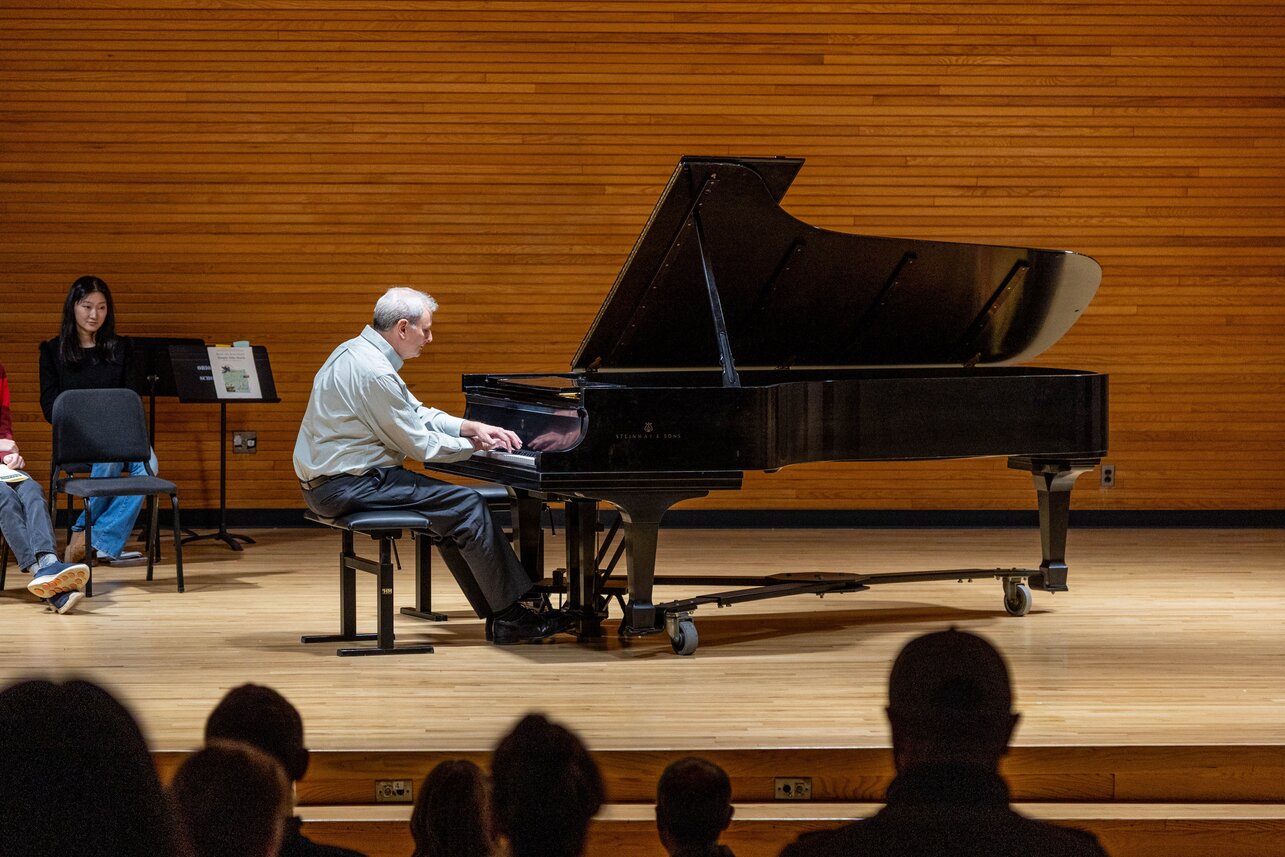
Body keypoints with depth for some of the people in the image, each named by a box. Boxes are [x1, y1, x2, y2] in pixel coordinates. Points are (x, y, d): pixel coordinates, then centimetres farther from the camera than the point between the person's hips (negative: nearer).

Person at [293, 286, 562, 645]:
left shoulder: (359, 352, 12)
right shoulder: (373, 372, -22)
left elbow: (417, 414, 18)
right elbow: (418, 443, -15)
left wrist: (473, 427, 7)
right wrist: (474, 445, -1)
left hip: (330, 479, 11)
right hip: (348, 485, -11)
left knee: (453, 515, 13)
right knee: (467, 505, -9)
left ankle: (499, 614, 11)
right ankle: (511, 616, -3)